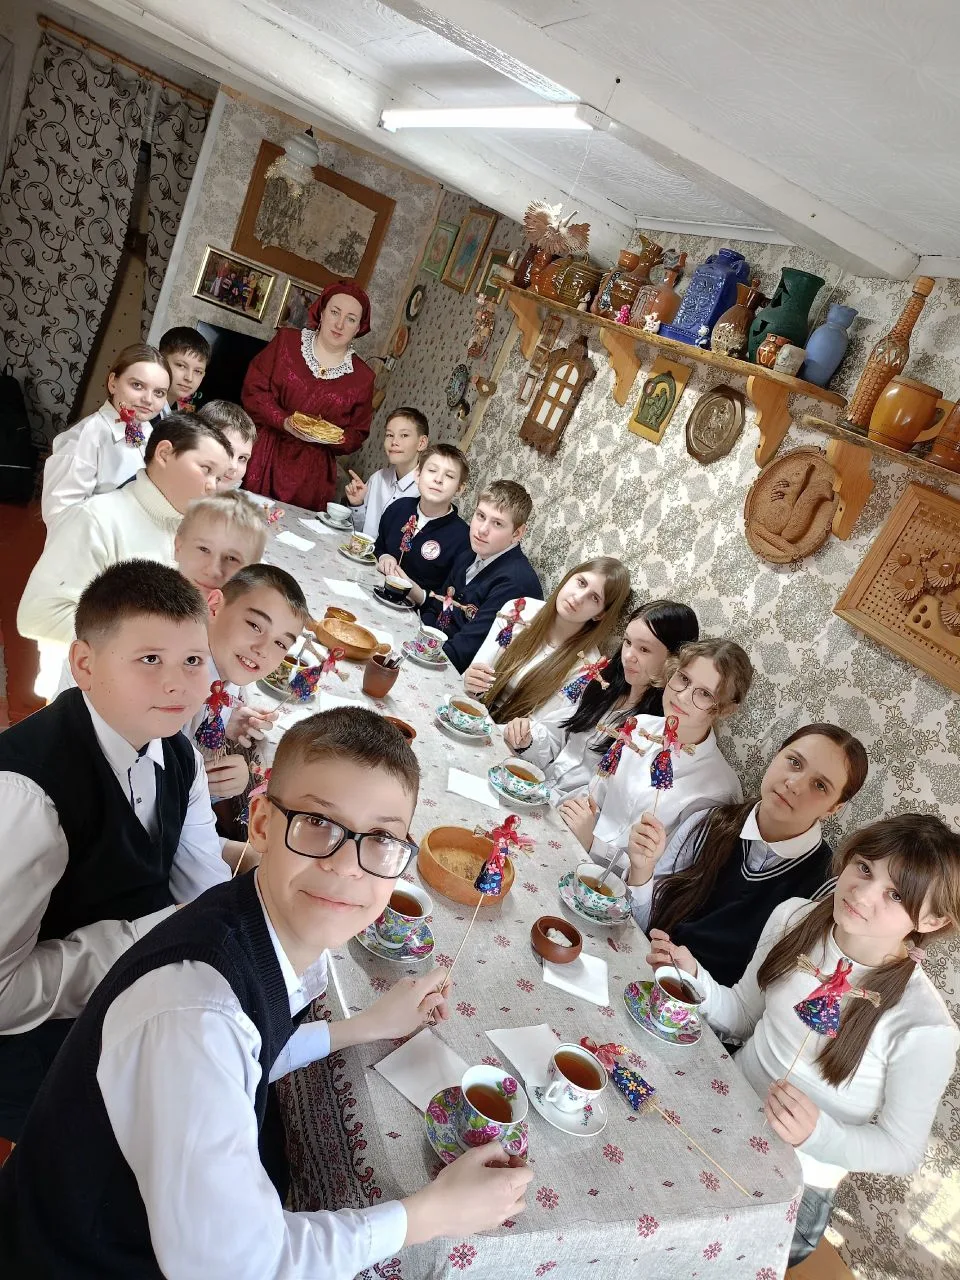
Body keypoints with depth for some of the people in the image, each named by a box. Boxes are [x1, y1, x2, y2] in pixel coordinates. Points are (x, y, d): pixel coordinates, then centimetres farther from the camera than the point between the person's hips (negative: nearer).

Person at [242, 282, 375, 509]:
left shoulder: (362, 377, 5)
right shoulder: (286, 341, 3)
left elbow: (357, 434, 9)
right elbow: (253, 390, -1)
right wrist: (284, 422, -16)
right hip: (261, 458, 0)